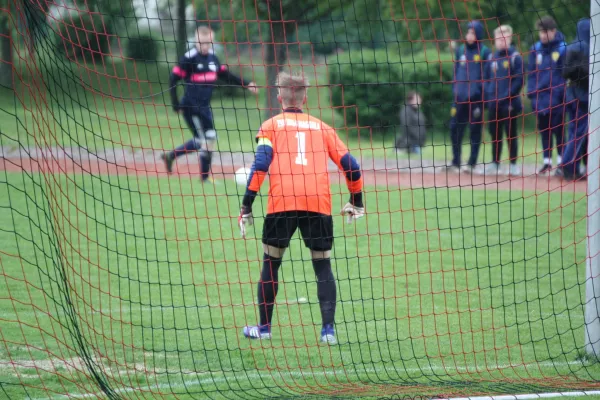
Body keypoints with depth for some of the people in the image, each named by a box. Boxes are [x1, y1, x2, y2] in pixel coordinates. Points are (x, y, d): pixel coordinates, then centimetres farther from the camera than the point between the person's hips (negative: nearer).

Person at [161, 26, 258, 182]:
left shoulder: (212, 58, 8)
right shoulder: (189, 58, -13)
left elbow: (225, 75, 18)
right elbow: (174, 79, -12)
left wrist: (245, 84, 10)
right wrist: (176, 103, -13)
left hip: (204, 106, 8)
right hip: (191, 106, -8)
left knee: (201, 141, 17)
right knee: (209, 137, -7)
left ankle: (170, 156, 32)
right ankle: (205, 176, 5)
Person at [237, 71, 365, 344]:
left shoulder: (271, 126, 13)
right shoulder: (321, 127, 20)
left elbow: (261, 164, -2)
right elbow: (350, 165, 16)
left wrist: (247, 206, -2)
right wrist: (356, 202, 29)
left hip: (282, 202, -1)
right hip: (319, 202, 1)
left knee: (270, 263, 14)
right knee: (323, 266, 9)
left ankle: (264, 327, 18)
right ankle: (328, 329, -3)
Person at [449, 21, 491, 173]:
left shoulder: (484, 52, -2)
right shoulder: (461, 50, 12)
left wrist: (483, 92, -10)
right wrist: (455, 89, 10)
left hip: (476, 98, -4)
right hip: (460, 97, 4)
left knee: (475, 130, 1)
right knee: (455, 129, 3)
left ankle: (472, 163, 7)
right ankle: (456, 162, 14)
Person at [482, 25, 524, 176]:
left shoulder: (515, 57, -5)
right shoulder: (492, 58, 12)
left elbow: (518, 80, -10)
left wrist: (508, 97, -16)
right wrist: (488, 97, 4)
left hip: (509, 105, -5)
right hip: (494, 105, 5)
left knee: (511, 134, 0)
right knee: (495, 134, 10)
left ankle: (513, 164, 6)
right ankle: (494, 164, 17)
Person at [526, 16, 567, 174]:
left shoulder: (562, 48, -7)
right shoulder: (536, 49, 6)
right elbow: (531, 72, 10)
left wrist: (564, 94, -11)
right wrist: (531, 93, 3)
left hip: (556, 97, -5)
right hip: (540, 97, 5)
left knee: (558, 130, 1)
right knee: (544, 130, 9)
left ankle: (561, 161, 8)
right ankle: (547, 161, 17)